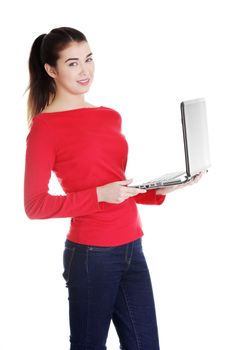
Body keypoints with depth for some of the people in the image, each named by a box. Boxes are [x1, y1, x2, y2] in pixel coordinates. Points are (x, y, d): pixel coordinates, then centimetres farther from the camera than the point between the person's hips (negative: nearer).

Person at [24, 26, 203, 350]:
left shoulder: (110, 117, 12)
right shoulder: (45, 126, -8)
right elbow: (35, 205, -11)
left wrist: (160, 191, 3)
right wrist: (99, 195, -19)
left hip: (131, 248, 7)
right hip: (90, 254, -6)